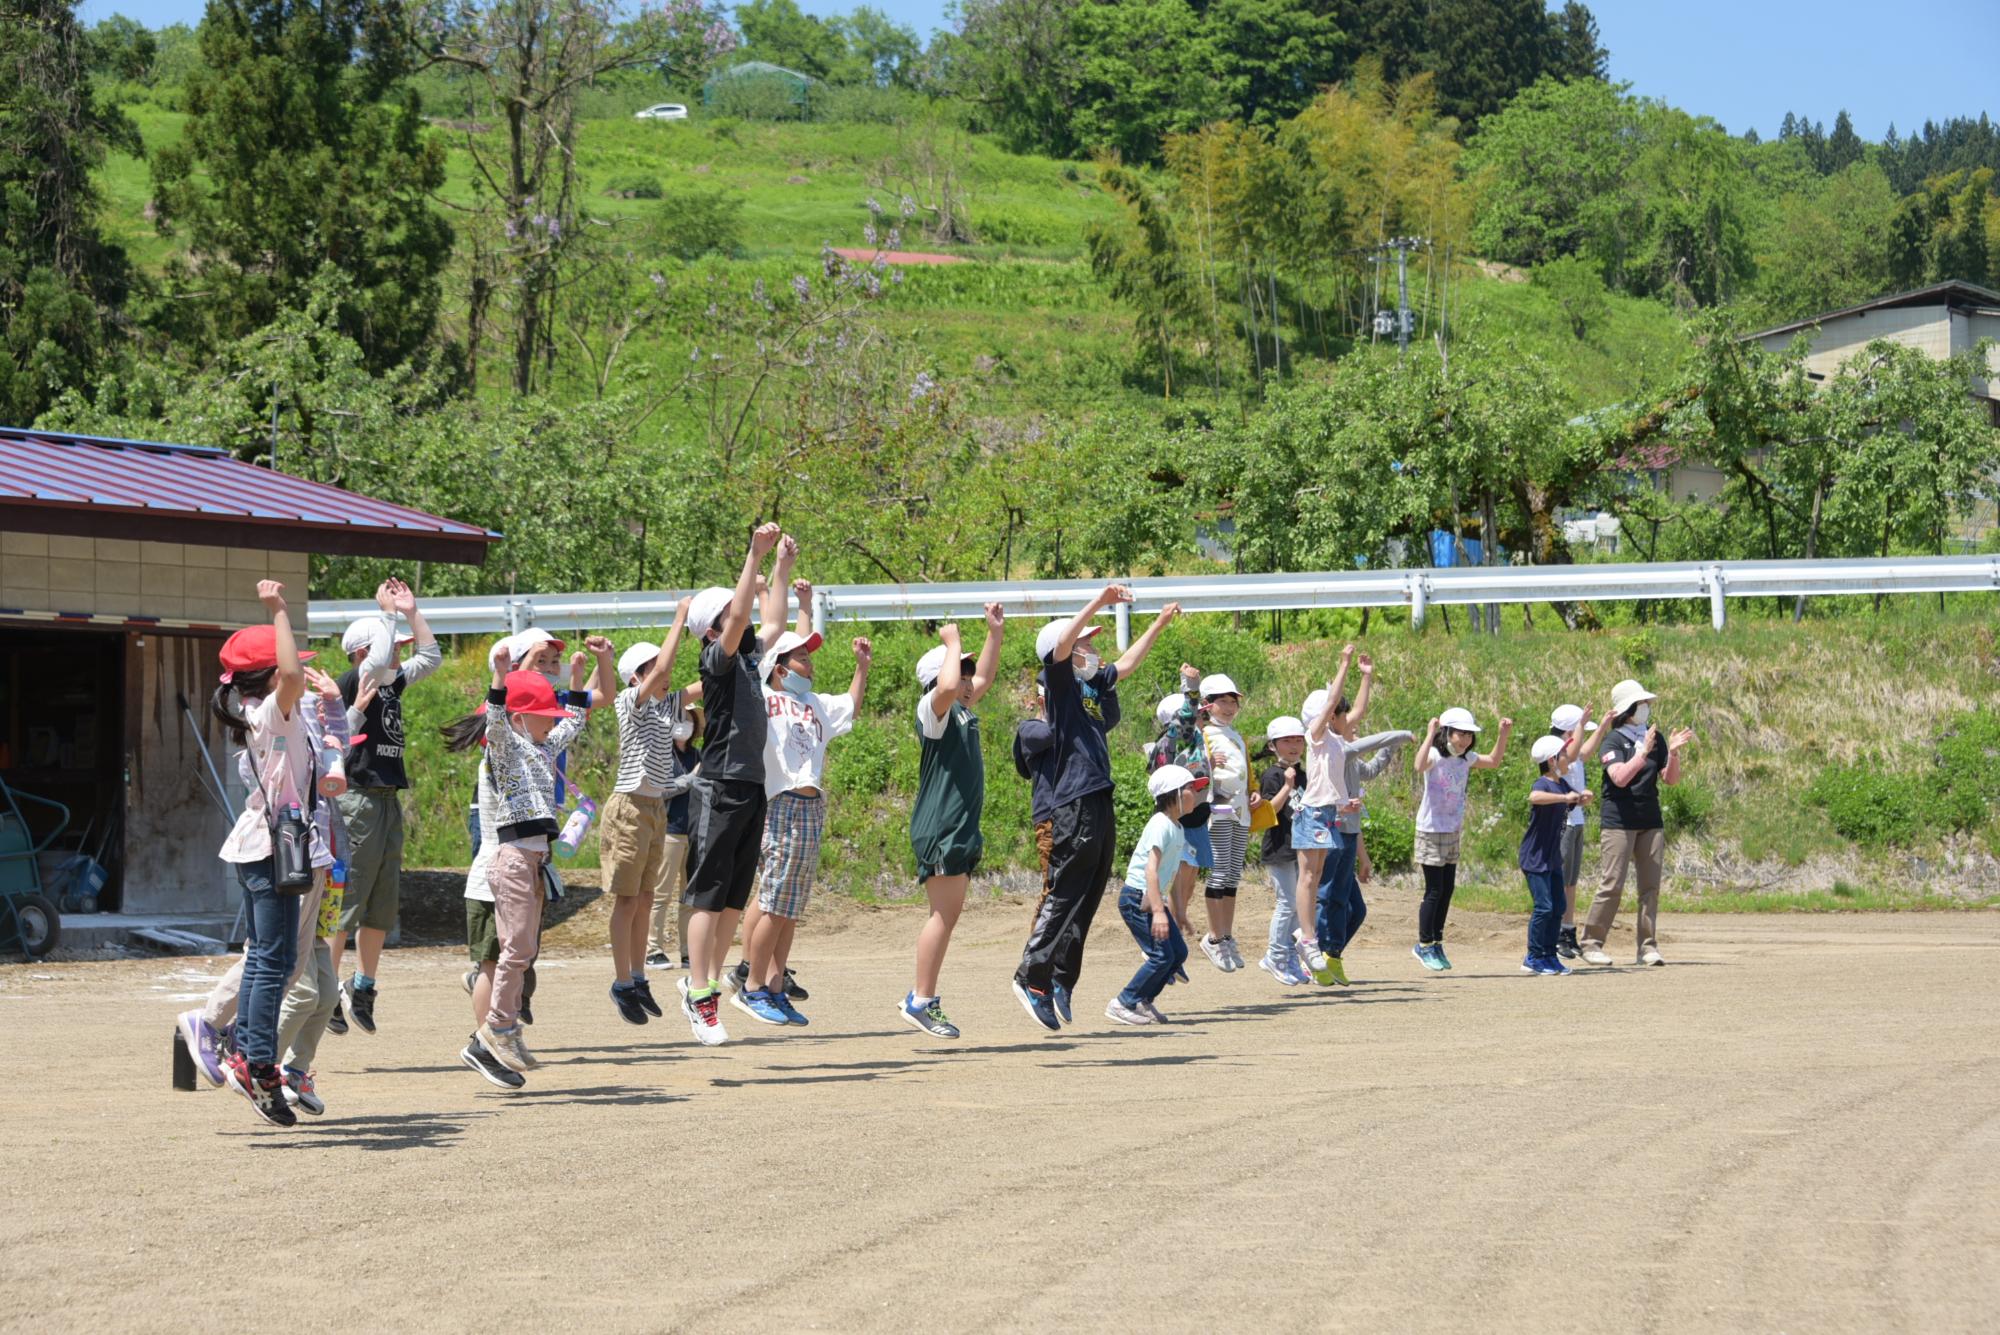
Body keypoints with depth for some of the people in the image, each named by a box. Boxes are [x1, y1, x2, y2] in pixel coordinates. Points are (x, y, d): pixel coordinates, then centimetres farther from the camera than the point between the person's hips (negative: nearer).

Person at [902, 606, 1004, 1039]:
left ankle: (921, 997, 15)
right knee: (944, 914, -10)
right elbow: (947, 685, -32)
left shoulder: (962, 711, 17)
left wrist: (996, 632, 25)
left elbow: (984, 678, 33)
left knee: (947, 915, 10)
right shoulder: (933, 710, -10)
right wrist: (952, 642, -17)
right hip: (939, 828, -10)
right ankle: (921, 1002, -8)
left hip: (961, 827, 10)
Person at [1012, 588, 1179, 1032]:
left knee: (1085, 903, 9)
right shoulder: (1060, 683, -4)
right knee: (1064, 897, -9)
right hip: (1072, 806, -9)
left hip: (1098, 804, 9)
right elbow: (1061, 645, -22)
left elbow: (1126, 664, 35)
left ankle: (1061, 983, 13)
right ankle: (1033, 979, -5)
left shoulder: (1093, 685, 19)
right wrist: (1100, 602, -28)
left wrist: (1160, 624, 39)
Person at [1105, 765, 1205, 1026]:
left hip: (1154, 897, 10)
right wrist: (1158, 912, -34)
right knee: (1162, 956, -13)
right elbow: (1150, 868, -27)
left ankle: (1143, 1001, 16)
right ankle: (1123, 1005, -4)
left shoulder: (1178, 828, 12)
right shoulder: (1160, 825, -19)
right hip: (1137, 898, -10)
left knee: (1178, 952, 6)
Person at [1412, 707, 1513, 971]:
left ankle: (1436, 943, 19)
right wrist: (1430, 735, -39)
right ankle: (1424, 945, 6)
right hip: (1431, 831, -7)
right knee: (1434, 891, -5)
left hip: (1452, 832, 7)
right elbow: (1420, 766, -39)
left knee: (1447, 890, 10)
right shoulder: (1435, 756, -15)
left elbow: (1493, 762, 21)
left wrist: (1504, 735, 10)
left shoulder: (1466, 758, 7)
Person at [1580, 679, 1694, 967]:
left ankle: (1648, 946, 7)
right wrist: (1643, 752, -24)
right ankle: (1591, 943, -1)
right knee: (1613, 885, -9)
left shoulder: (1656, 739, 12)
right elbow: (1620, 778, -20)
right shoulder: (1612, 742, -6)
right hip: (1618, 822, -6)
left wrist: (1673, 753, -7)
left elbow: (1670, 780, 9)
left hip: (1651, 822, 6)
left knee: (1651, 886, 3)